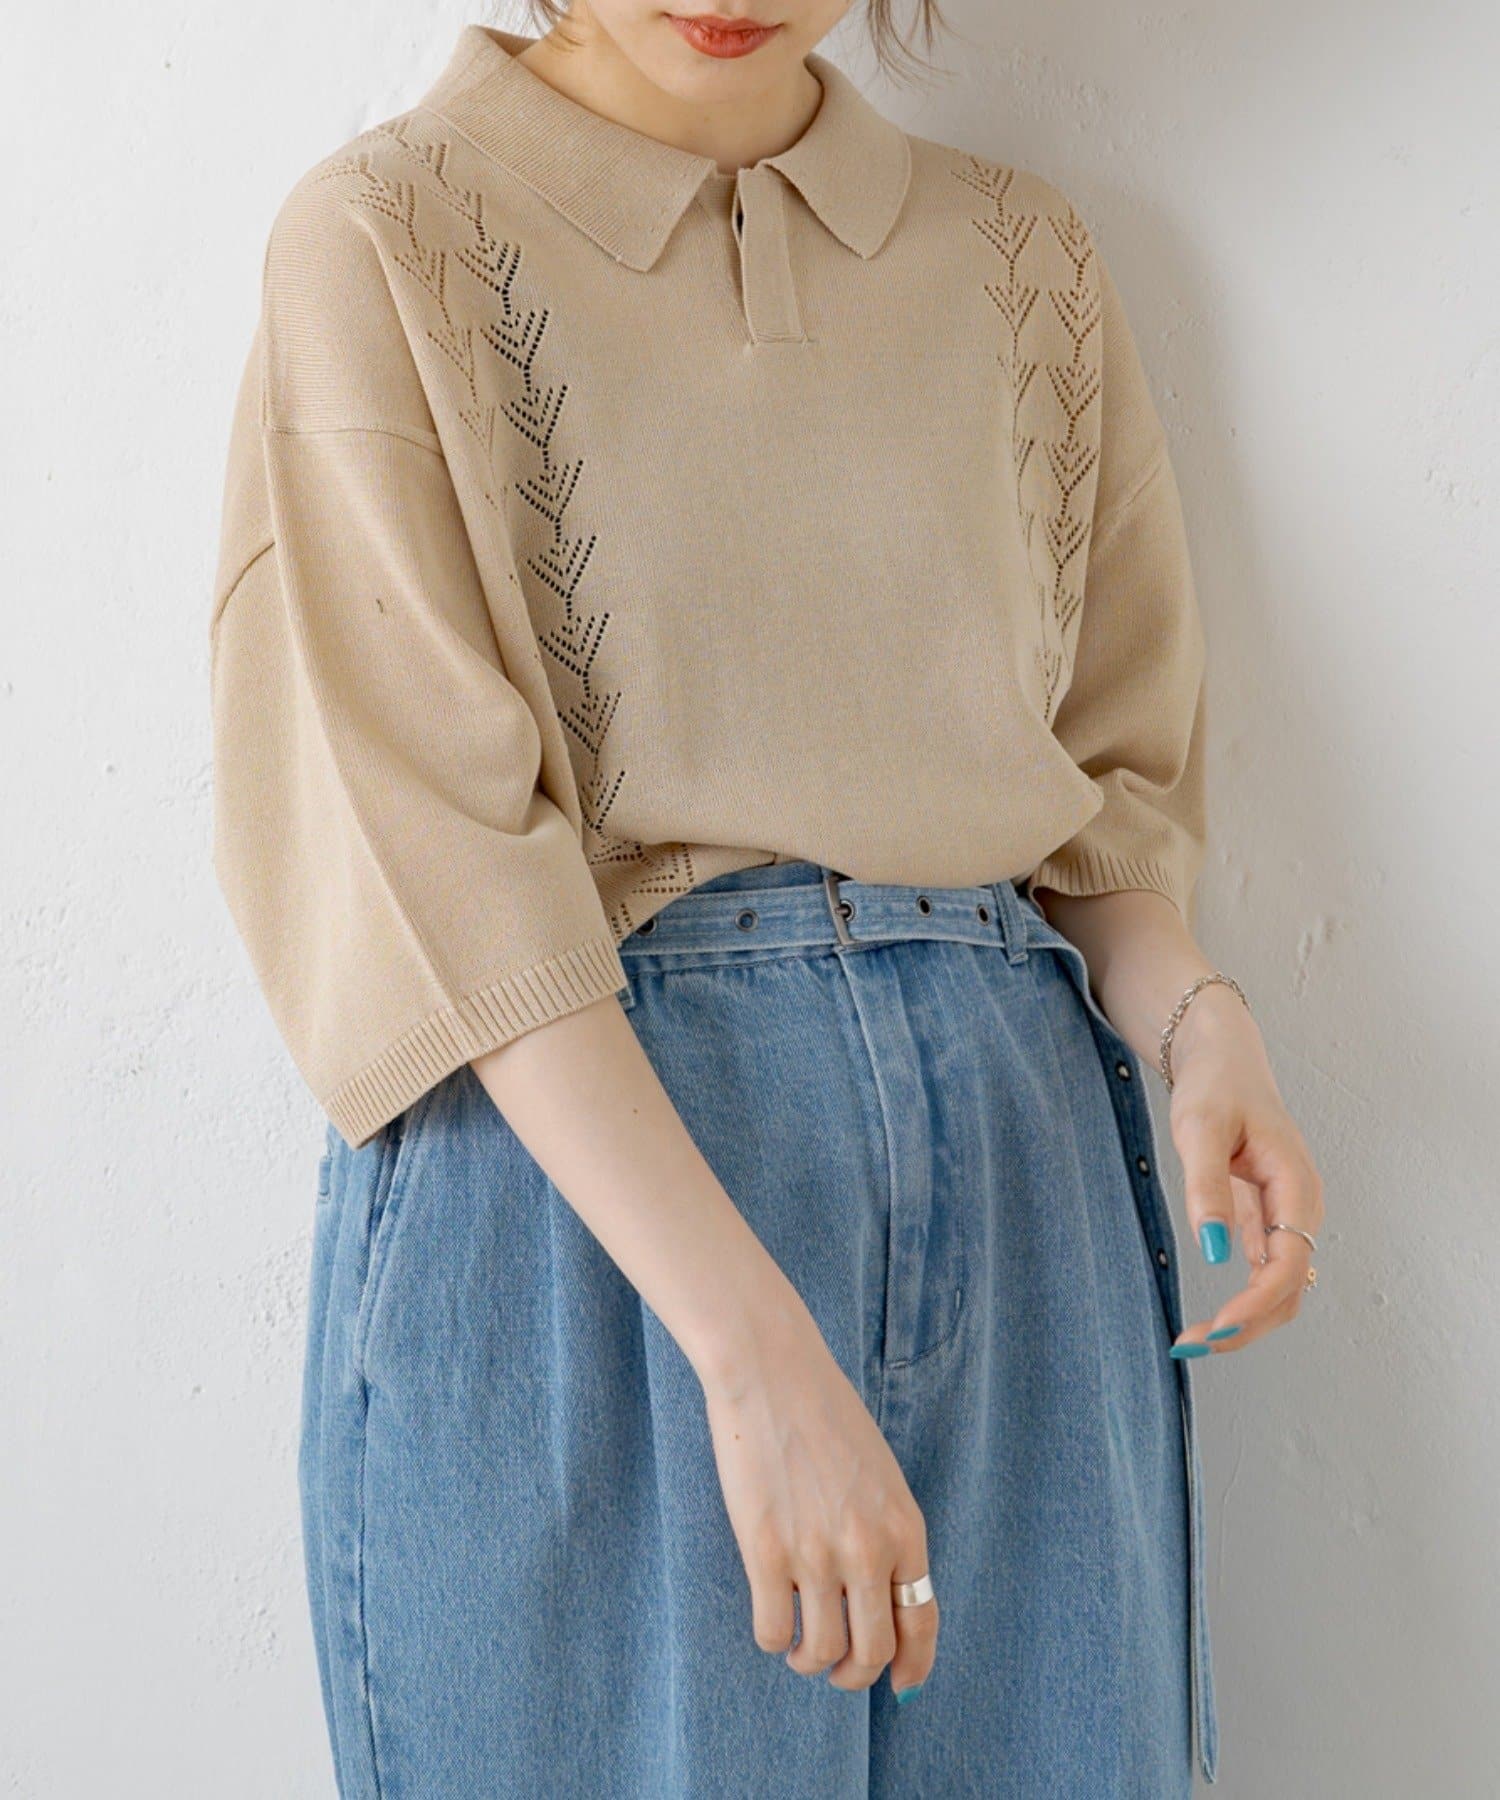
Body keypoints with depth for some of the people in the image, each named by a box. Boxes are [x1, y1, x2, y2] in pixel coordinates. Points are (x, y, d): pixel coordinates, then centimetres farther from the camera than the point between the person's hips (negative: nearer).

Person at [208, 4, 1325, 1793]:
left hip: (1014, 1145, 4)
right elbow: (426, 834, -13)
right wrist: (755, 1346, -22)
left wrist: (1193, 1012, -7)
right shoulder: (387, 238, -3)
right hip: (562, 1159, -3)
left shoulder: (1024, 256, 9)